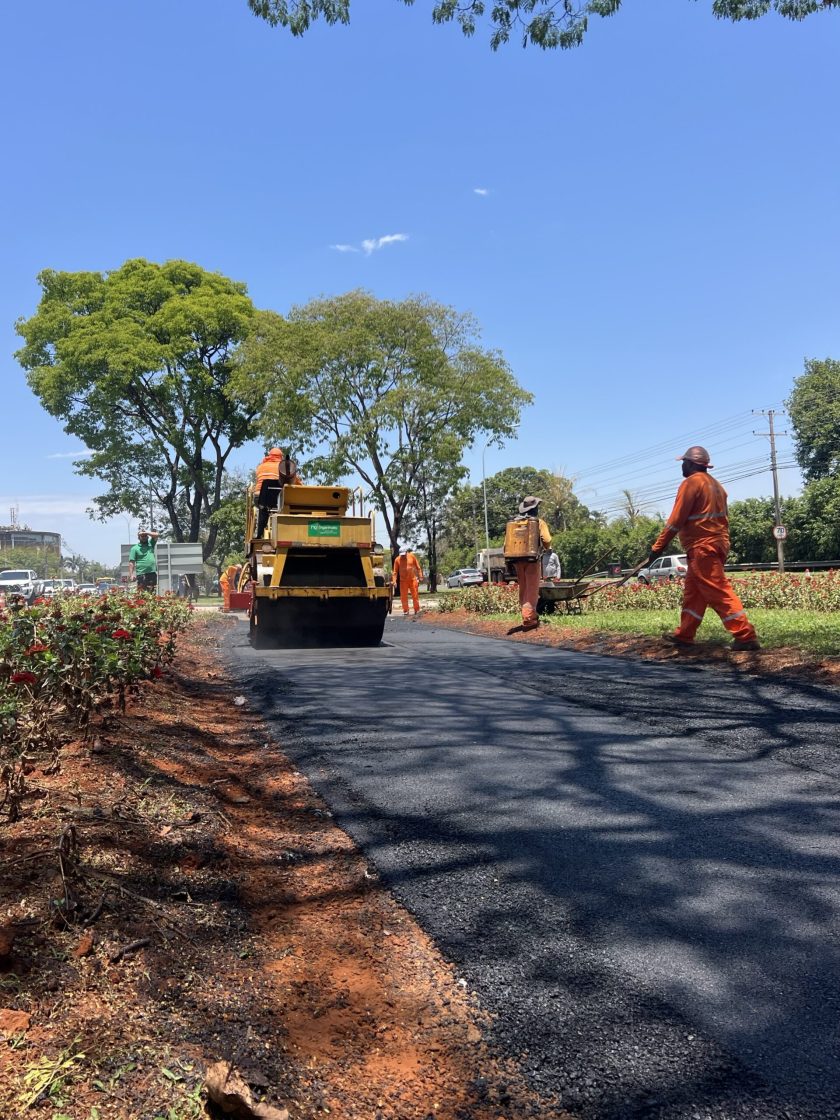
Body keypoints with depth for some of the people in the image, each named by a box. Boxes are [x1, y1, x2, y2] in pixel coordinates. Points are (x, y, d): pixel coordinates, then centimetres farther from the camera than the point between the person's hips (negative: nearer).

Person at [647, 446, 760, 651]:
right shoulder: (715, 484, 18)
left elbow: (676, 520, -13)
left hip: (702, 547, -10)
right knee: (693, 592, 14)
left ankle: (746, 636, -10)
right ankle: (683, 635, 20)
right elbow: (722, 517, 18)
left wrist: (658, 547, -10)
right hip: (717, 543, 10)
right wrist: (722, 546, 22)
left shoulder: (691, 482, -9)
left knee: (719, 592, -9)